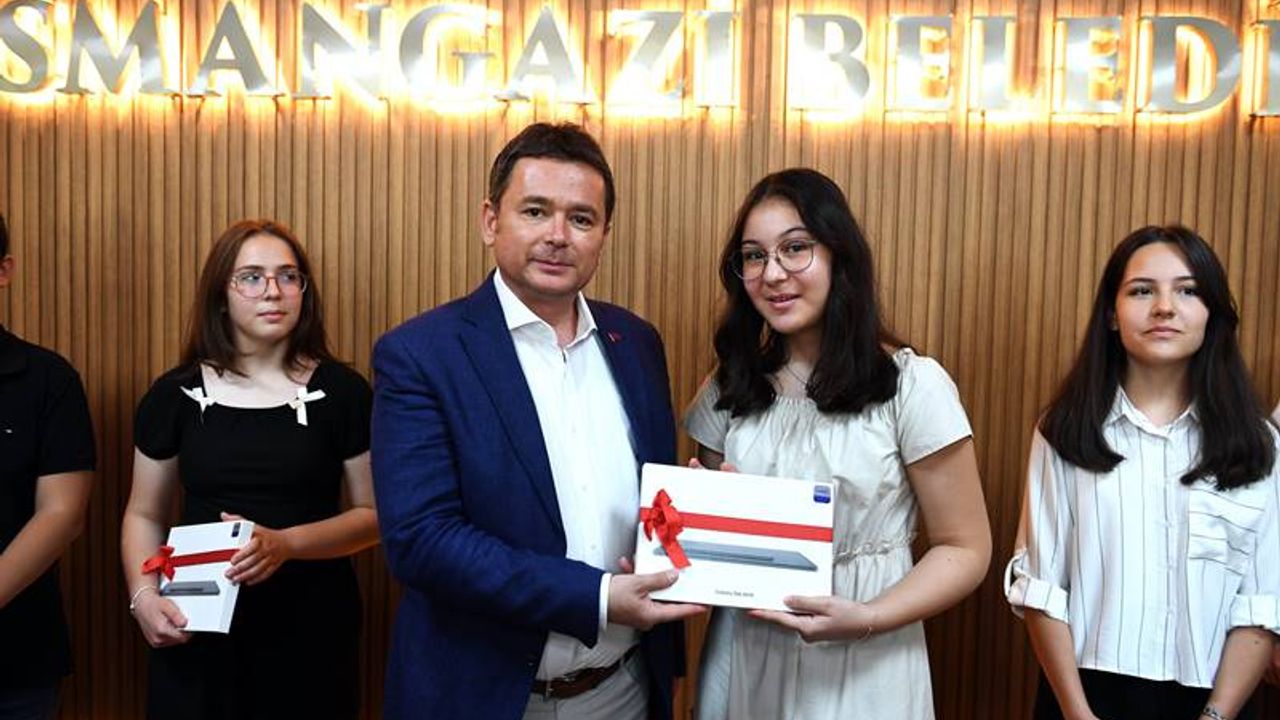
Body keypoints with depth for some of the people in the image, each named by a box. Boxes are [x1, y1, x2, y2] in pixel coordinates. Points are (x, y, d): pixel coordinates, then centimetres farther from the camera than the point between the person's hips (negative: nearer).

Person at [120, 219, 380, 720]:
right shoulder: (176, 395, 3)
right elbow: (145, 515, 10)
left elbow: (373, 514, -3)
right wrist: (143, 595, -7)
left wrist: (286, 543, -18)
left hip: (310, 632, -1)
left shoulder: (341, 392, -3)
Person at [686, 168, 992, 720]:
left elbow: (965, 548, -7)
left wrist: (867, 619, -21)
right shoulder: (728, 390, 2)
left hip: (863, 668, -3)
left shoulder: (912, 384, -11)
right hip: (743, 659, 4)